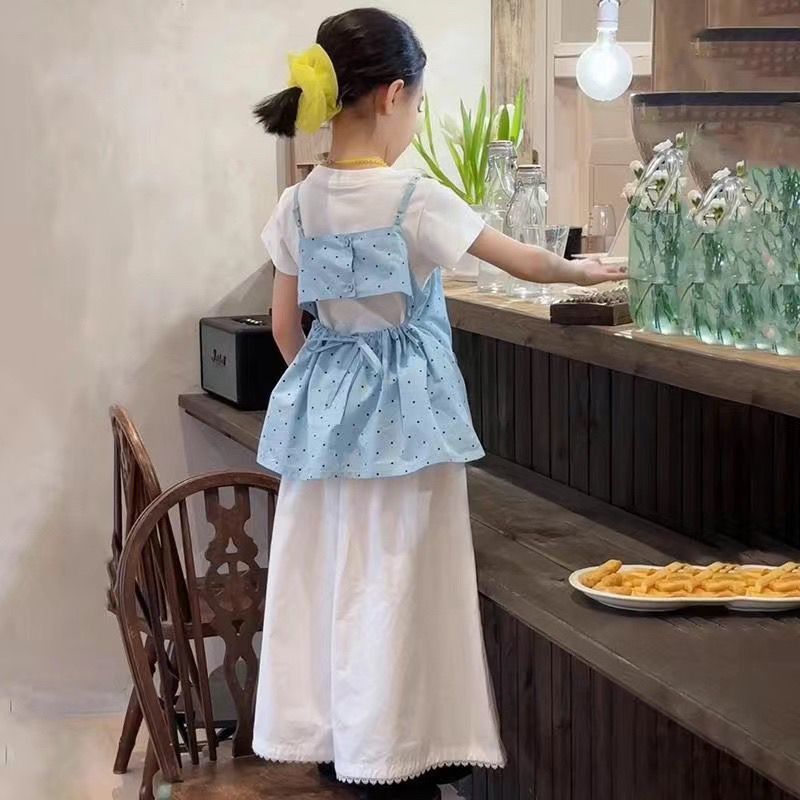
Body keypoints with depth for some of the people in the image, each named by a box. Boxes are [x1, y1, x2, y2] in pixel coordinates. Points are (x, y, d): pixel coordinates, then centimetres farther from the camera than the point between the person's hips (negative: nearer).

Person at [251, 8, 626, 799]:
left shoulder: (297, 205, 1)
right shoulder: (416, 199, -15)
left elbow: (285, 326, 8)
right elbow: (523, 263, -3)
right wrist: (587, 270, 15)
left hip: (324, 405, 6)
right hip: (402, 407, -6)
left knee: (332, 570, 13)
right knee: (392, 577, 2)